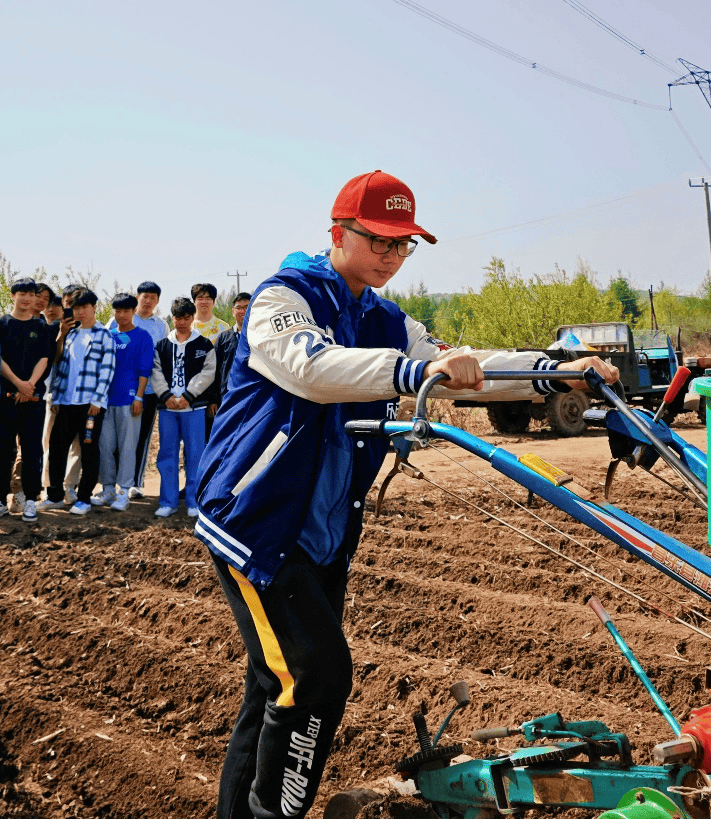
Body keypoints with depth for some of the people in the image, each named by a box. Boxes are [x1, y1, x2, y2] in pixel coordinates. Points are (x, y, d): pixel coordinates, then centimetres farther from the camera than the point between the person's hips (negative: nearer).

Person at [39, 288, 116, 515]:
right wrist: (55, 397, 9)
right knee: (57, 446, 4)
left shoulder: (104, 336, -1)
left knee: (89, 449, 1)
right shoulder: (70, 335, 15)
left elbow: (107, 370, -7)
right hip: (66, 401, 5)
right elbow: (60, 366, 16)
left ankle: (84, 499, 9)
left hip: (90, 402, -5)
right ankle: (55, 496, 15)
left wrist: (96, 401, -13)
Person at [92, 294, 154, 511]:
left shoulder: (142, 337, 1)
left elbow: (144, 370, -2)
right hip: (105, 397, 4)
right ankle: (108, 489, 15)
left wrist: (138, 397, -10)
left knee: (127, 446, -2)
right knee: (104, 445, 5)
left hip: (128, 399, -4)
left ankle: (124, 491, 4)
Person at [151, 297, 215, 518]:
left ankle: (193, 502, 7)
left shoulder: (204, 345, 4)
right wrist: (166, 395, -8)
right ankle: (168, 502, 11)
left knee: (195, 454, -1)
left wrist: (187, 396, -11)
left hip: (194, 408, -3)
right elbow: (156, 373, 6)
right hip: (167, 408, 3)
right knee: (167, 454, 4)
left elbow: (207, 373, -4)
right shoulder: (162, 346, 13)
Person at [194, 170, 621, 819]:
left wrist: (555, 371, -10)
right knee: (318, 673, -16)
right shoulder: (283, 297, -10)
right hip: (256, 520, -7)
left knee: (281, 688, 11)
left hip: (325, 533, 7)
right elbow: (311, 366, -30)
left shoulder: (387, 324, 12)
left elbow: (460, 370, 5)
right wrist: (417, 371, -44)